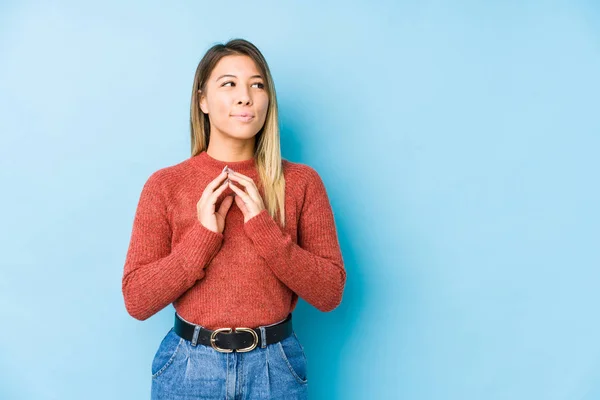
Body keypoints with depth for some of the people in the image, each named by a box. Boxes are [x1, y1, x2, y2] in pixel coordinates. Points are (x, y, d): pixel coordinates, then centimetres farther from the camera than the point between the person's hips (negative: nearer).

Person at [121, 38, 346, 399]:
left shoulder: (302, 181, -5)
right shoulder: (164, 185, -5)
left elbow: (330, 293, -8)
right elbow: (137, 301, -7)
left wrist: (264, 227, -18)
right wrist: (203, 235, -18)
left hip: (275, 368, 0)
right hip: (189, 367, 0)